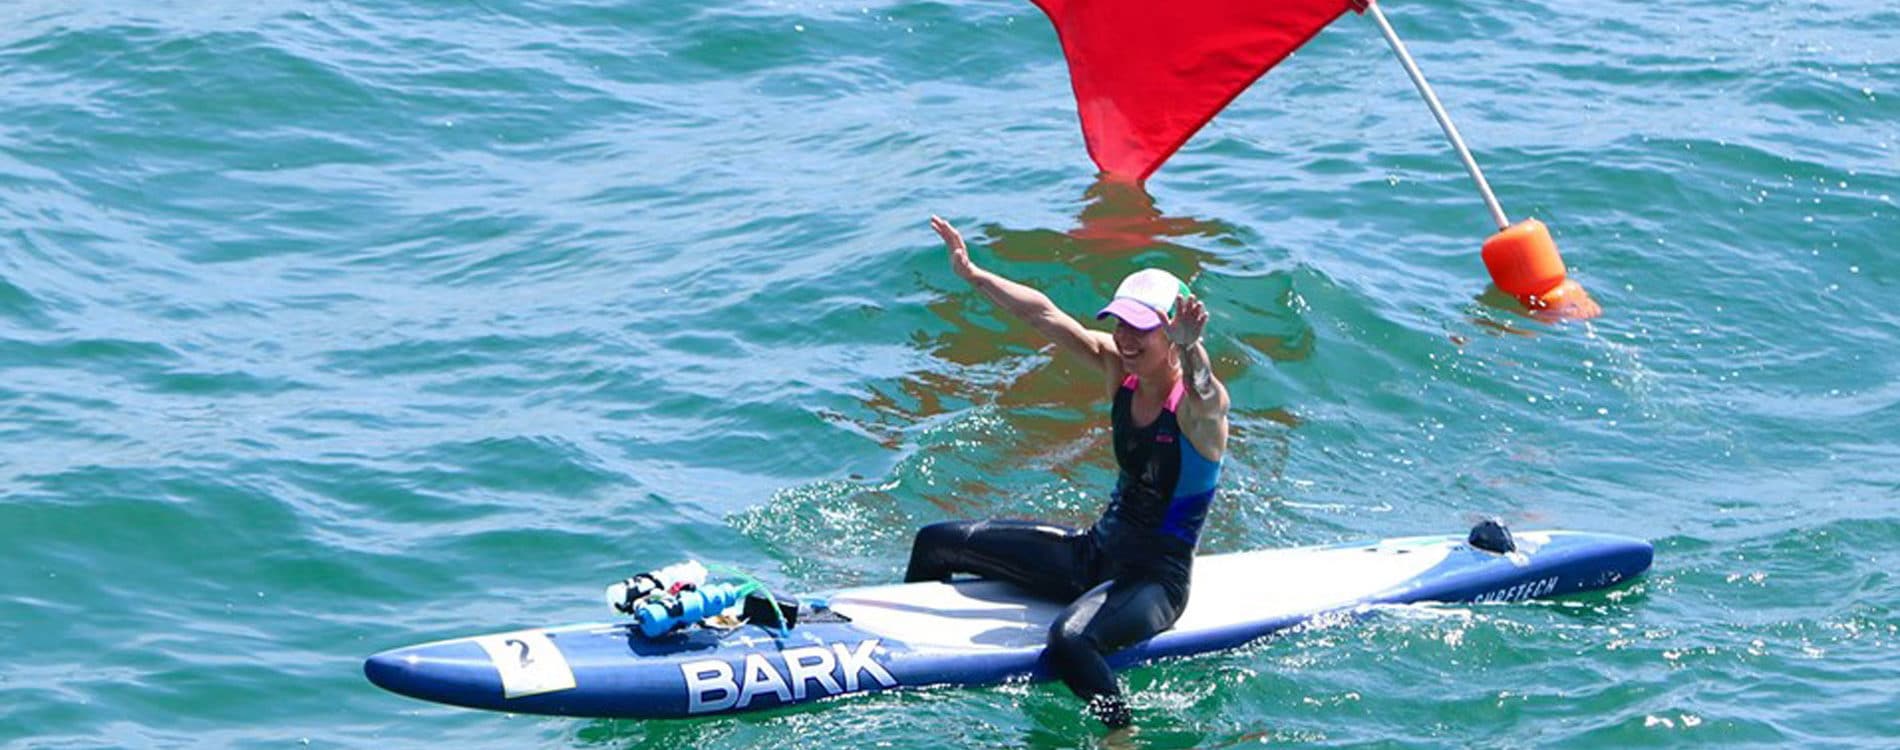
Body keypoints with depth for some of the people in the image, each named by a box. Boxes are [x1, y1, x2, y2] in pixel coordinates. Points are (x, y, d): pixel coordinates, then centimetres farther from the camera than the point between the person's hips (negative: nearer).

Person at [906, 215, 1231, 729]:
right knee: (936, 544, 11)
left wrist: (1191, 350, -68)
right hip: (1099, 551, 8)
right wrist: (972, 274, -7)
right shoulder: (1118, 368, -2)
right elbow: (1044, 315, -1)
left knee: (1070, 641, -40)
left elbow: (1202, 394, -47)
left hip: (1157, 579, -8)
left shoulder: (1199, 407, -23)